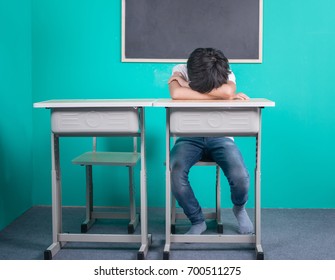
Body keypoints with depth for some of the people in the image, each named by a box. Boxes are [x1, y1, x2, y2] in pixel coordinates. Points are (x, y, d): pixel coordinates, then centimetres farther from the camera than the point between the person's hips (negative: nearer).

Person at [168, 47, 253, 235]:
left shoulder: (227, 74, -7)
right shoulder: (181, 71, -8)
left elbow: (228, 91, -32)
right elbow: (176, 94, -31)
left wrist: (188, 86, -22)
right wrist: (219, 95, -24)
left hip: (220, 136, 0)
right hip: (189, 137, 0)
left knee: (240, 177, -26)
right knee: (175, 172, -32)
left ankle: (240, 209, 13)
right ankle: (197, 221, -6)